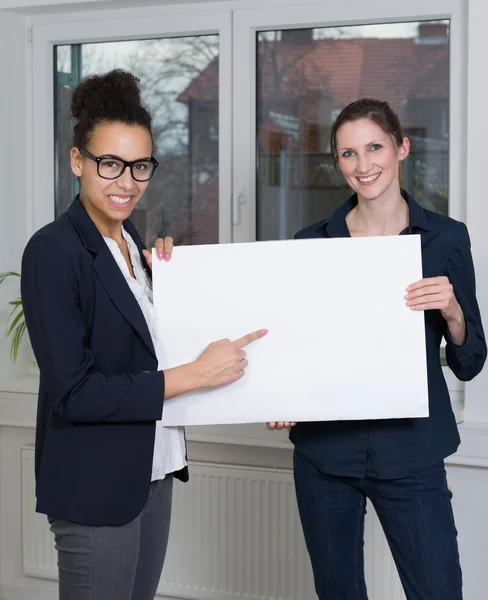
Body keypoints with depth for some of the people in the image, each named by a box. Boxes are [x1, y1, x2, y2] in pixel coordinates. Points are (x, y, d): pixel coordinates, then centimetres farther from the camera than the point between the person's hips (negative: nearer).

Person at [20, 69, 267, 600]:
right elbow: (72, 391, -21)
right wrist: (193, 375, -20)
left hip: (151, 472, 8)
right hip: (95, 486, -8)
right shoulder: (52, 251, -16)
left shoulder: (133, 244, 9)